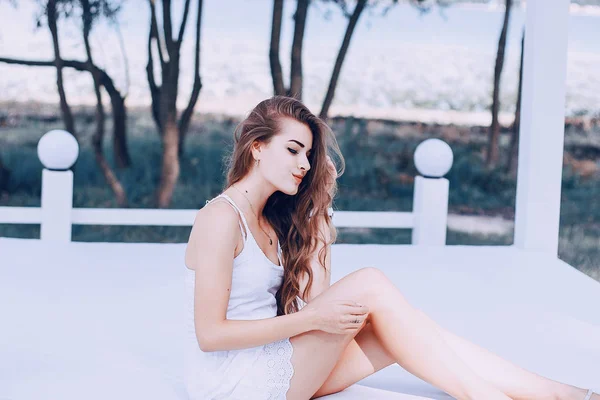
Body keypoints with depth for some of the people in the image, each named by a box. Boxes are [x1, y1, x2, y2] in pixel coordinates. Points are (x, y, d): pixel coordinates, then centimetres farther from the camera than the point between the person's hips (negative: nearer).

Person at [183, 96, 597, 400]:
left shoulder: (270, 219, 13)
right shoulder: (222, 217, -12)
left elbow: (315, 302, 4)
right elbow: (209, 333, -18)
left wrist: (320, 218, 4)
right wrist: (313, 319, -19)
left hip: (272, 365, 8)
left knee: (392, 332, -9)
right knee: (370, 285, -19)